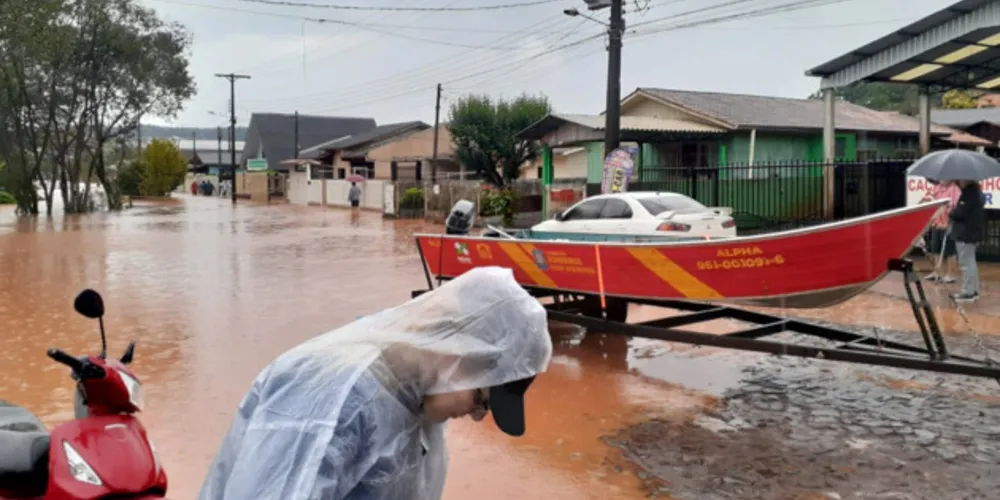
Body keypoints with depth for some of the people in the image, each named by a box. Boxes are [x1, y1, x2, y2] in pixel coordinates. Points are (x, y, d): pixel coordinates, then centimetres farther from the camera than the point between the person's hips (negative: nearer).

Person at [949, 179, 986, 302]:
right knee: (970, 262, 19)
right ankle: (973, 290, 27)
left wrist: (951, 214, -5)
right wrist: (954, 212, 8)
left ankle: (968, 292, 0)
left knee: (966, 263, -4)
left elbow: (960, 213, -25)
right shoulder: (975, 190, 11)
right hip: (972, 231, 11)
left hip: (966, 233, -11)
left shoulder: (969, 193, -22)